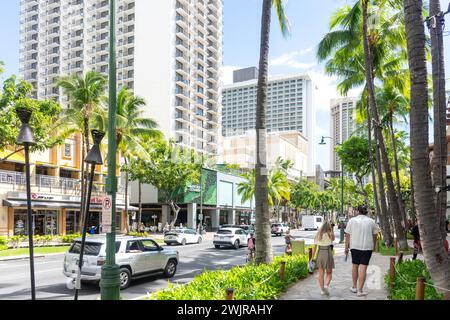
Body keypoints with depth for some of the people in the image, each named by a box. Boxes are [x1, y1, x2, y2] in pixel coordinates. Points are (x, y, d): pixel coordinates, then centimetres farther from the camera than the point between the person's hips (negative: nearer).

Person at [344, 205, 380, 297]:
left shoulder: (352, 220, 1)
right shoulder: (371, 221, 2)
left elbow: (347, 235, 0)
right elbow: (375, 235, 7)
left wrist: (346, 247, 6)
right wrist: (373, 246, 22)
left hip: (354, 246, 1)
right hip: (367, 247, -1)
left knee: (355, 265, 16)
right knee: (363, 267, -2)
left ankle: (354, 287, 26)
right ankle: (360, 290, -2)